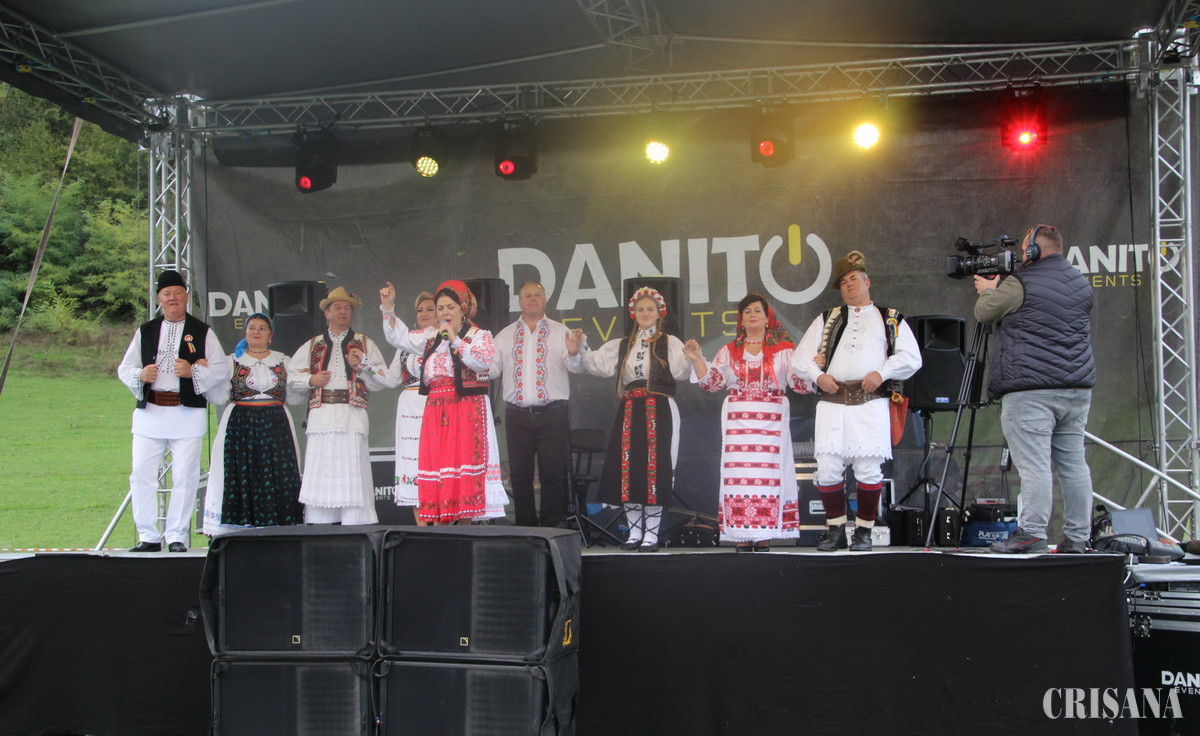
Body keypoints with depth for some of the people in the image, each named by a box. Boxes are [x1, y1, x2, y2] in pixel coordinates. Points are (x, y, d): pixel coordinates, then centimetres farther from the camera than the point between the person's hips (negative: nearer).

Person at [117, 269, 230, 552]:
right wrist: (140, 375, -7)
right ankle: (148, 536, 8)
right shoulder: (145, 331, 16)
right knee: (141, 474, -1)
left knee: (185, 476, -2)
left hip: (188, 414, -2)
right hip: (149, 412, 2)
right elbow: (124, 368, 15)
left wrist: (194, 372, -16)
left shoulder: (202, 332, 8)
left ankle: (177, 536, 8)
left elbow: (222, 370, 1)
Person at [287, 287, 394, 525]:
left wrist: (361, 368, -7)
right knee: (319, 476, -4)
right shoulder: (312, 346, 23)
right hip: (321, 415, 2)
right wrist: (311, 380, 1)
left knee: (353, 474, -9)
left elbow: (385, 380, 8)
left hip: (352, 415, -2)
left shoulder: (365, 344, 17)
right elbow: (292, 375, 19)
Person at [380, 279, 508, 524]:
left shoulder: (479, 335, 2)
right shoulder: (431, 336, 18)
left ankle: (465, 523, -6)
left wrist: (455, 341, -14)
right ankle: (438, 524, 3)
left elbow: (484, 361, -16)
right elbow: (398, 337, 24)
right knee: (436, 464, 1)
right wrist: (388, 307, 15)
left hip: (468, 411, -5)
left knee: (464, 463, -8)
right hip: (435, 411, 5)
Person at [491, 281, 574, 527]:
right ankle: (525, 528, 13)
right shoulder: (505, 336, 17)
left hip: (552, 414, -2)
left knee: (553, 473, -3)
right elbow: (491, 368, 10)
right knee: (519, 474, 4)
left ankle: (550, 528, 5)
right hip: (517, 414, 2)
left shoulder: (560, 331, 10)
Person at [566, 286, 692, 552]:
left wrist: (690, 359, -35)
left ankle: (651, 534, 2)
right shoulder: (621, 345, 19)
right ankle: (635, 532, 13)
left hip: (659, 412, -4)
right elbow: (595, 362, 11)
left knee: (654, 468, -5)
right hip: (629, 411, 4)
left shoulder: (669, 343, 3)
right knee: (628, 469, 2)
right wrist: (576, 352, -6)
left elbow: (680, 371, -14)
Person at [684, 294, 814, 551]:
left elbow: (801, 383, 2)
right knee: (738, 473, -4)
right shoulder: (729, 351, 14)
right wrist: (698, 360, -3)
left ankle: (764, 534, 0)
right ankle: (742, 534, 0)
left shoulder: (783, 350, 9)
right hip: (737, 419, 1)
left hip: (771, 420, -1)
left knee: (767, 472, -5)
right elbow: (711, 383, 9)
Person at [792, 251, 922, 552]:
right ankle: (836, 530, 6)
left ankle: (863, 532, 6)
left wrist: (881, 373, -9)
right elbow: (800, 358, 17)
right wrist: (818, 375, -3)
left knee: (869, 468, -7)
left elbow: (911, 357, 7)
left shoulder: (890, 319, 18)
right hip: (831, 401, 2)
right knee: (828, 467, -7)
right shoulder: (827, 319, 23)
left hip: (871, 402, -1)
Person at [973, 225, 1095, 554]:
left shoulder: (1020, 284, -8)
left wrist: (988, 290, 24)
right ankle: (1078, 538, 12)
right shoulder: (1081, 283, 14)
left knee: (1034, 465, -7)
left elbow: (983, 312, 3)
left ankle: (1031, 535, -8)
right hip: (1077, 388, 7)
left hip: (1030, 390, -7)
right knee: (1073, 463, 9)